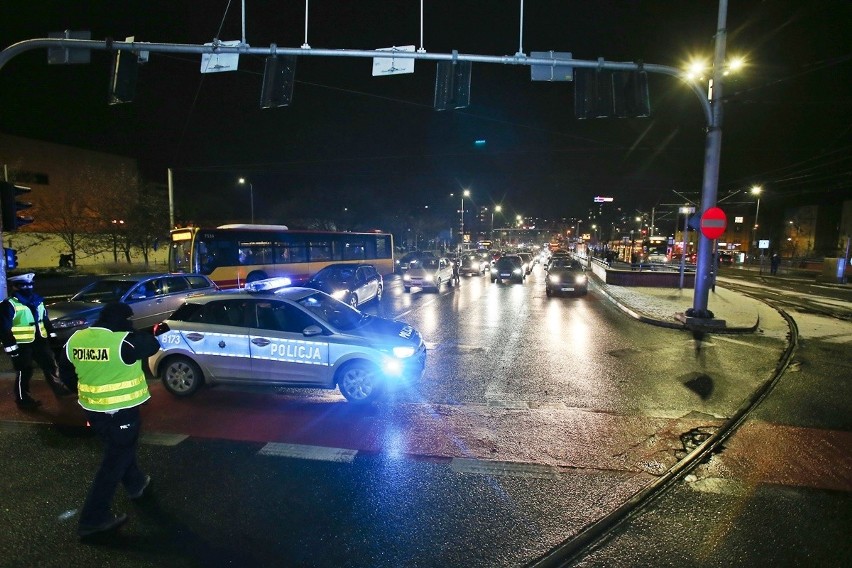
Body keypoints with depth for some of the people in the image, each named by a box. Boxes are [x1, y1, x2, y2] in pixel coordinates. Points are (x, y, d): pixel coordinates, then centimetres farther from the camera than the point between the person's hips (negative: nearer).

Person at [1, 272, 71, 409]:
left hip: (39, 341, 7)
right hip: (22, 345, -7)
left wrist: (51, 334, 16)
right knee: (24, 373, 1)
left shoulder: (37, 300, 9)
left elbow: (45, 319, 20)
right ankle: (23, 400, 14)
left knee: (50, 364, 14)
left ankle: (58, 388, 28)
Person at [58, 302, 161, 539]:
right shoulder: (123, 341, -24)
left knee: (120, 449, 28)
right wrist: (133, 332, 11)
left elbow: (66, 373, 8)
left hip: (92, 409, 8)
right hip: (121, 411, -8)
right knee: (115, 460, 6)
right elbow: (152, 345, -7)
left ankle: (135, 484, 48)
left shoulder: (75, 339, -2)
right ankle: (94, 518, 11)